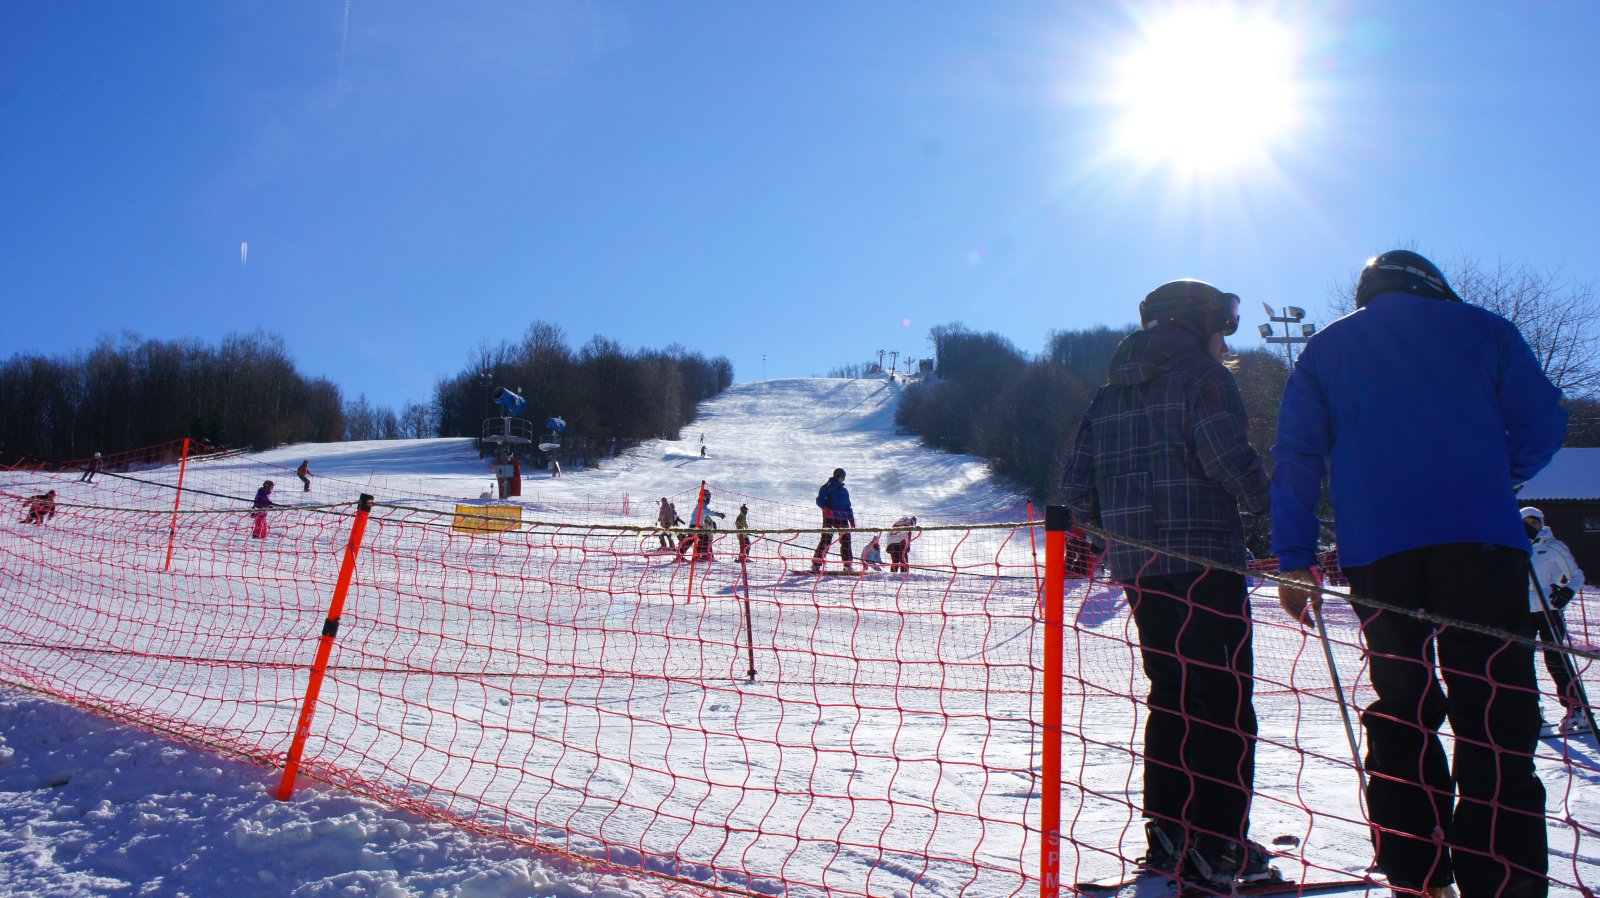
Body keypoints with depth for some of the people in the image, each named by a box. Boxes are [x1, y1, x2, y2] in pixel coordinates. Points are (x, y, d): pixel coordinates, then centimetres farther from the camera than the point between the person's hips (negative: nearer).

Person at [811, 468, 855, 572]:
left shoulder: (844, 491, 23)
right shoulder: (827, 487, 4)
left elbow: (848, 507, 26)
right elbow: (819, 500, -5)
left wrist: (852, 520, 17)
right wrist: (825, 508, -24)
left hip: (842, 518, 6)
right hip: (829, 518, -6)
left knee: (846, 540, 1)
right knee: (825, 540, -13)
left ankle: (848, 565, 8)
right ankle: (816, 564, -12)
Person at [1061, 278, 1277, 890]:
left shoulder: (1111, 391, 17)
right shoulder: (1202, 374, -3)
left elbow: (1077, 483, 13)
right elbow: (1228, 459, -15)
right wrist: (1278, 500, 1)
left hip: (1136, 567, 7)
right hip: (1204, 559, -7)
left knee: (1171, 697, 14)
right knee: (1223, 700, -3)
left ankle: (1167, 837, 16)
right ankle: (1219, 847, -5)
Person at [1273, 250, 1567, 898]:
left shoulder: (1324, 349, 18)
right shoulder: (1481, 328, 15)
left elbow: (1295, 456, 10)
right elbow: (1543, 421, 8)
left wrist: (1294, 560, 8)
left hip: (1376, 553, 2)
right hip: (1480, 541, -2)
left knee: (1400, 712, 10)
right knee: (1495, 716, -4)